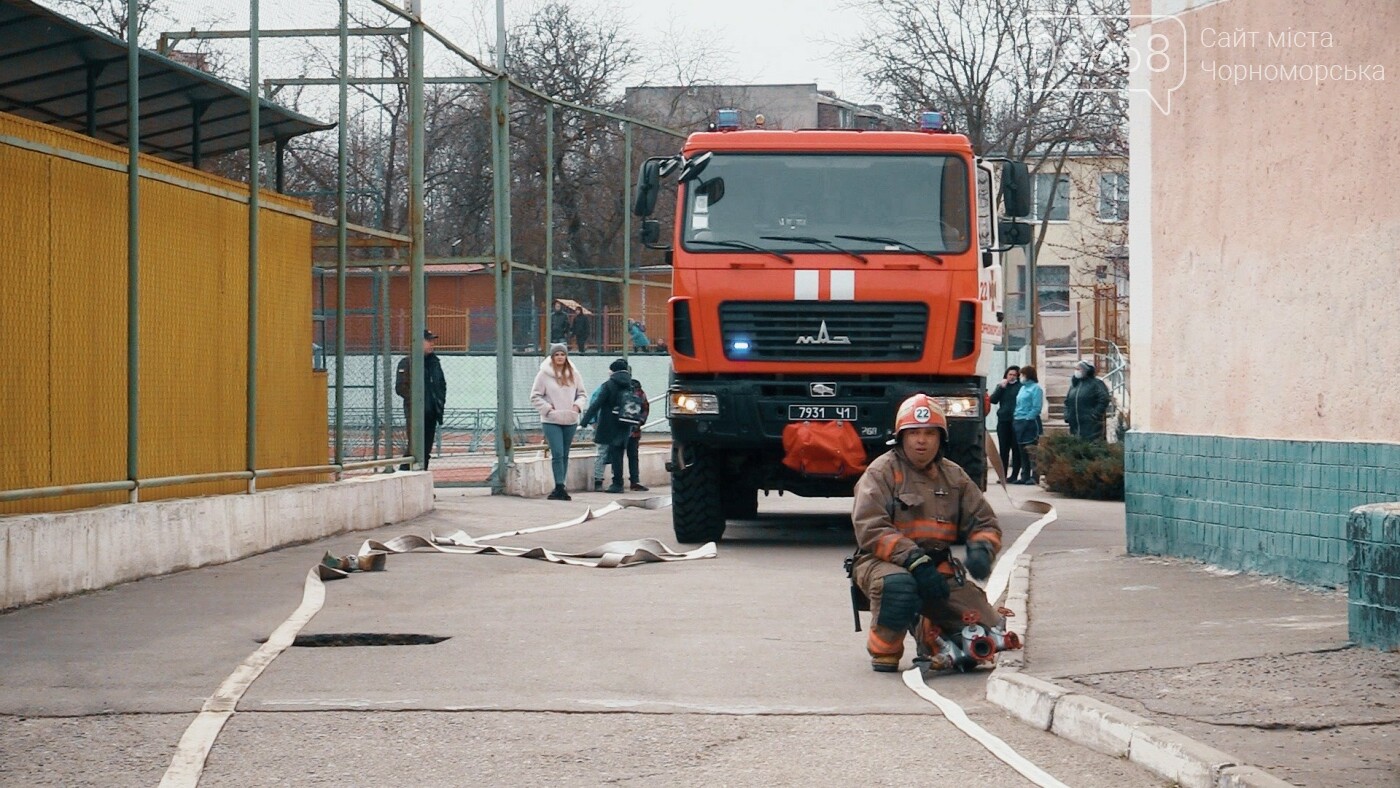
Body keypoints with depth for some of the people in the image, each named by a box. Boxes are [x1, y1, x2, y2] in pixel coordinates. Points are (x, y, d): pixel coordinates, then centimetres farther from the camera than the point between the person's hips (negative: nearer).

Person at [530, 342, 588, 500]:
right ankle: (560, 488, -12)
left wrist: (577, 405, -5)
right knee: (557, 454, -13)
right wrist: (548, 408, -11)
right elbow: (535, 396, -1)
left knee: (565, 455, 8)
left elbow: (582, 393, 14)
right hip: (551, 421, -4)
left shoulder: (573, 374, 5)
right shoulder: (544, 374, -5)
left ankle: (560, 488, 15)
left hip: (570, 421, 4)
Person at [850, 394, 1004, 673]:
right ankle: (884, 650, -16)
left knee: (990, 631, -9)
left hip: (939, 569, 5)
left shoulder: (954, 476, 14)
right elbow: (869, 529, -14)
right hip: (884, 562, -5)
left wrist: (982, 549, -10)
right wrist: (915, 560, -26)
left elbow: (985, 522, 16)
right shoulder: (881, 472, -3)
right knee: (898, 584, -42)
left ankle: (930, 631, 20)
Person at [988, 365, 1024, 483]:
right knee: (1003, 449, 5)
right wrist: (1001, 387, -3)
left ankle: (1014, 475, 2)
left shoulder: (1020, 386, 1)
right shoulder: (1001, 386, 16)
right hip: (1003, 421, 4)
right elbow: (993, 400, 6)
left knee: (1016, 449, -2)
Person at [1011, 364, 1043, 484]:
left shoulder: (1035, 388, -6)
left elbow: (1037, 407, -13)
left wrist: (1028, 418, -16)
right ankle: (1025, 476, 14)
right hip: (1019, 423, 9)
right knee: (1023, 451, 10)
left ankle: (1034, 476, -9)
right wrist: (1016, 418, 10)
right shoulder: (1022, 388, 18)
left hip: (1030, 423, -9)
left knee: (1031, 450, -10)